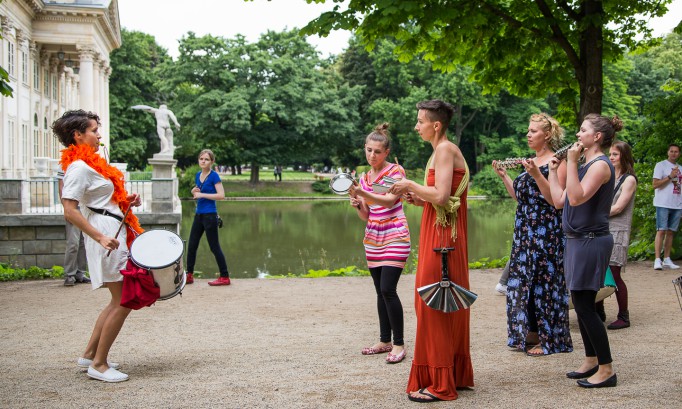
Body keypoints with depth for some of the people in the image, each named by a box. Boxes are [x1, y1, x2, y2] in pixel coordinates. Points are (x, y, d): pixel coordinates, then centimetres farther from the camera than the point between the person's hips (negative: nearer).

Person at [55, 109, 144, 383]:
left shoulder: (91, 165, 17)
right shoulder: (79, 168, -13)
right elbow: (69, 212, -20)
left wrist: (126, 201, 11)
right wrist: (100, 237, -25)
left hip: (114, 233, 10)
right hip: (106, 233, -10)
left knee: (120, 300, 15)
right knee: (124, 302, -7)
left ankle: (90, 355, 22)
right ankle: (99, 364, 1)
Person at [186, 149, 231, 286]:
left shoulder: (214, 176, -10)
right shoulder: (198, 175, 11)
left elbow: (221, 195, -19)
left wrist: (202, 194, -20)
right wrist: (193, 191, 1)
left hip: (210, 215, -7)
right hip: (199, 214, 7)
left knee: (214, 247, -2)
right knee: (191, 245, 8)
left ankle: (225, 277, 6)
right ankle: (189, 275, 18)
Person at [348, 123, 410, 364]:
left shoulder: (395, 171, -6)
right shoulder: (364, 178, 12)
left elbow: (389, 200, -22)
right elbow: (366, 216, 14)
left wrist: (362, 194, -34)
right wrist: (357, 204, -8)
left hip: (395, 238, -6)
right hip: (373, 239, 7)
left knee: (388, 289, -14)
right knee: (380, 291, 9)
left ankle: (399, 344, -6)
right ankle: (384, 340, 18)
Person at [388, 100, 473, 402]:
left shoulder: (445, 150, -13)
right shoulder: (442, 150, 16)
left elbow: (440, 196, -23)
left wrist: (410, 185, -11)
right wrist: (418, 198, 7)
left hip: (441, 238, -10)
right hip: (443, 235, 10)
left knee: (434, 305, -5)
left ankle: (438, 383, 1)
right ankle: (456, 374, 23)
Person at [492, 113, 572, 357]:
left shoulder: (557, 161, -8)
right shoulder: (530, 162, 16)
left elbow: (555, 200, -17)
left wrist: (536, 174, -23)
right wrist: (503, 176, 10)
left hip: (546, 231, -8)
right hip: (524, 229, 8)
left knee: (544, 280, -4)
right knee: (522, 280, 8)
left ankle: (549, 339, 4)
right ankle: (528, 334, 18)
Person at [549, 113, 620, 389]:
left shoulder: (601, 165, -14)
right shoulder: (586, 166, 16)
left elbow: (576, 197, -27)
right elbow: (559, 200, 13)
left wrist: (572, 161, -23)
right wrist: (553, 169, 16)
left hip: (591, 241, -10)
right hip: (577, 240, 10)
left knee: (583, 305, -8)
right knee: (582, 304, 15)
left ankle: (606, 369, -1)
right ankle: (591, 360, 25)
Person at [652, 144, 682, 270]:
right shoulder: (661, 165, 0)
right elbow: (655, 184, -8)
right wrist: (670, 176, -15)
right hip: (663, 204, -6)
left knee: (671, 232, 6)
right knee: (661, 231, -10)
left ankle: (667, 259, 11)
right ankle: (657, 260, -12)